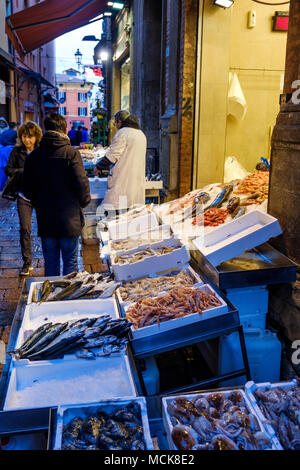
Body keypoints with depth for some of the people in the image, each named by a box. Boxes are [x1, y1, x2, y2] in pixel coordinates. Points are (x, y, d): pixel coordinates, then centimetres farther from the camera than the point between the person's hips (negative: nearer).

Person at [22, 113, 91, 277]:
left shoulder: (33, 156, 2)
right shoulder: (71, 153, -11)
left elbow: (28, 189, 5)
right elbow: (82, 183, -14)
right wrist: (83, 202, 4)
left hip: (45, 220, 3)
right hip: (69, 219, -3)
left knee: (50, 262, 13)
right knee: (70, 260, 9)